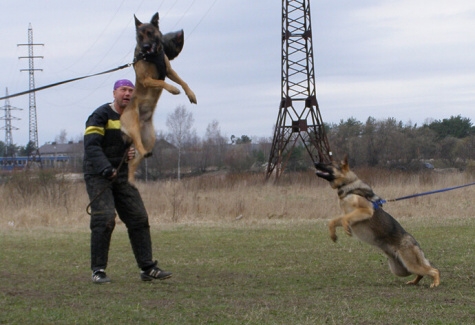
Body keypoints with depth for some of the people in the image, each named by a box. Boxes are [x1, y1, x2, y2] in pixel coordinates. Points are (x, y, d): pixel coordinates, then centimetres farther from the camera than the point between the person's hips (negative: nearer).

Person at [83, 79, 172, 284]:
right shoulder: (101, 116, -10)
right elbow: (91, 146, -21)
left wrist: (134, 152, -2)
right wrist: (105, 168, -36)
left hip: (122, 175, 7)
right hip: (98, 175, -7)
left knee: (139, 218, 3)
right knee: (104, 219, -17)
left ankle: (147, 268, 9)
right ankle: (98, 270, -8)